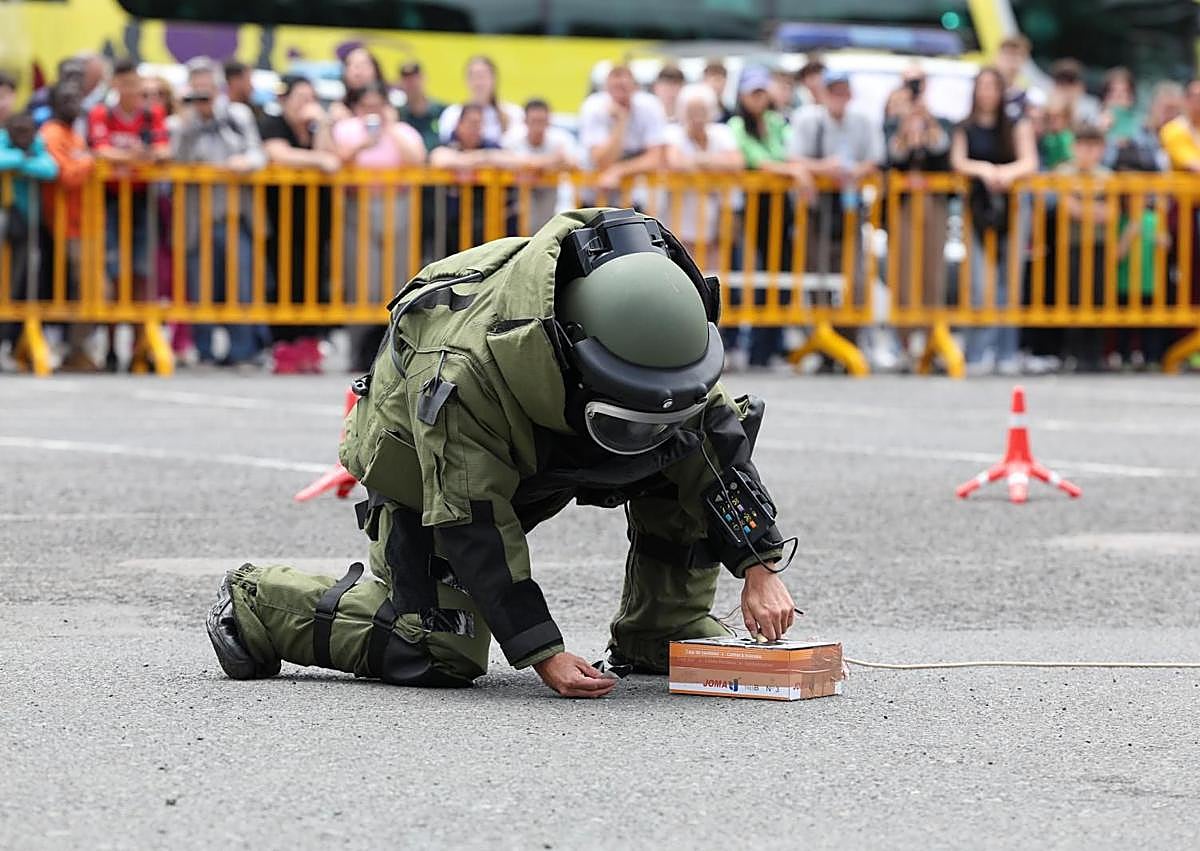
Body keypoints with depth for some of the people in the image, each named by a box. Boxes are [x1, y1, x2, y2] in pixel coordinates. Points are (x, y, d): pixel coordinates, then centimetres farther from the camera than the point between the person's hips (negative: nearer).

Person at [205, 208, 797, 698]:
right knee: (441, 655, -21)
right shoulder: (461, 372, -42)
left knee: (690, 449, -15)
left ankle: (663, 635, -2)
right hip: (427, 475, -6)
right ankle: (254, 604, -2)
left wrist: (760, 568, -19)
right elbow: (472, 528, -37)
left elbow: (720, 432, -13)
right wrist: (544, 655, -39)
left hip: (541, 451, 6)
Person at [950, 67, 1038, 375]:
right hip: (978, 208, 0)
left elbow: (1029, 163, 1)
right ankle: (980, 353, -10)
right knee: (980, 286, -11)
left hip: (1010, 207, 0)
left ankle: (1007, 354, 3)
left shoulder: (1017, 126, 10)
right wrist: (984, 170, -19)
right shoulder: (965, 129, 11)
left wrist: (1007, 172, -19)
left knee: (1009, 286, -1)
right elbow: (958, 162, 0)